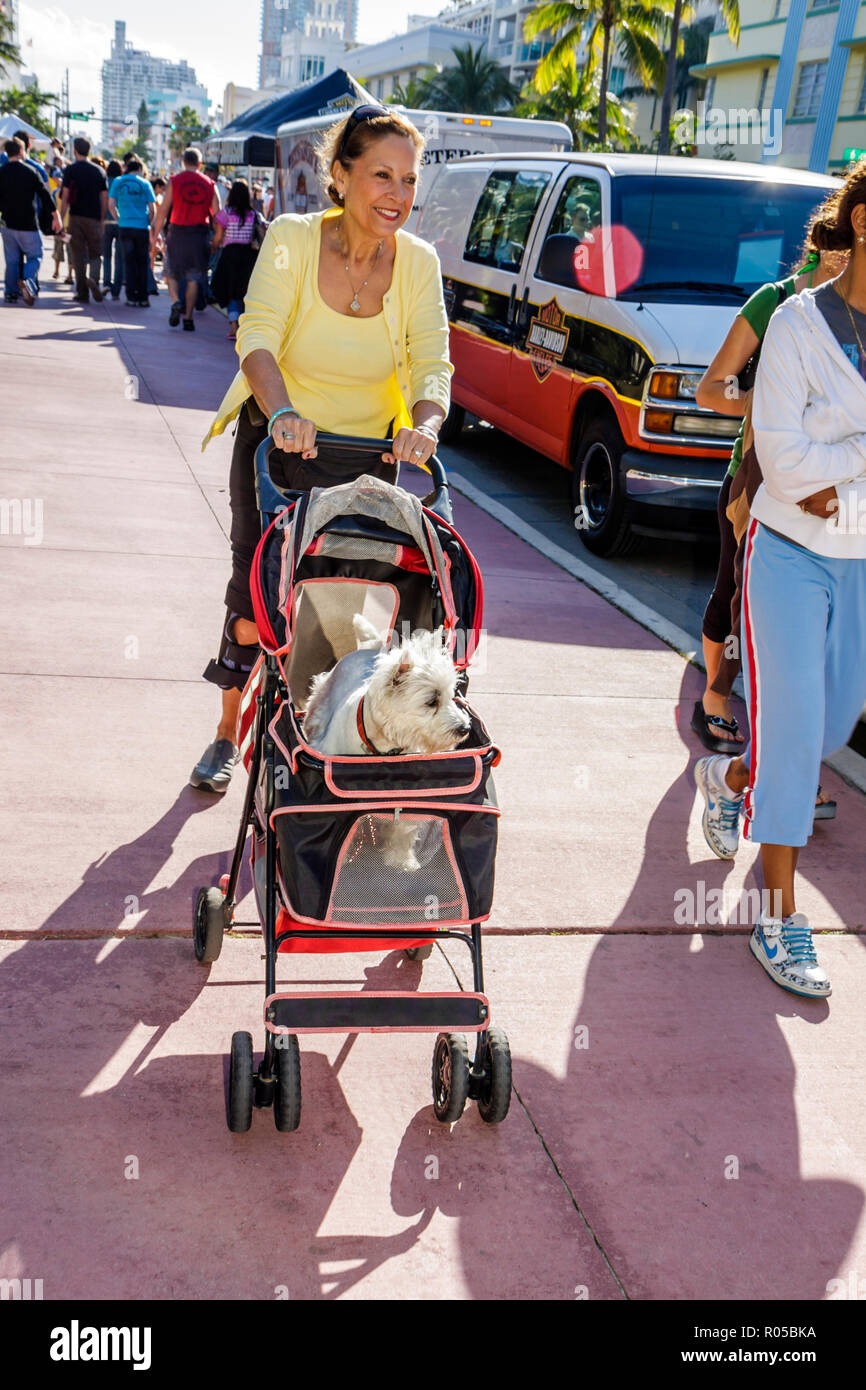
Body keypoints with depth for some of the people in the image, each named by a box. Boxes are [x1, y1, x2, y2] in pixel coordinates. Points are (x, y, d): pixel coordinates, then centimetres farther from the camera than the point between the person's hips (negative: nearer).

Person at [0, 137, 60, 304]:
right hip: (29, 224, -3)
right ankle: (28, 280, -20)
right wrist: (55, 216, 3)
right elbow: (45, 195, -4)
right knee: (35, 256, 7)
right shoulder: (30, 171, -6)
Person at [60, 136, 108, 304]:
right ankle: (93, 278, -21)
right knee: (95, 254, 9)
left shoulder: (70, 169, -2)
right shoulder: (99, 170, 4)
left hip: (76, 216, -1)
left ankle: (82, 292, 2)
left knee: (78, 255, 5)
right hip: (95, 218, 1)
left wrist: (61, 218, -1)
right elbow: (104, 198, 5)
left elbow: (65, 196, -6)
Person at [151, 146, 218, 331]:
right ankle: (188, 317, 6)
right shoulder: (209, 183, 4)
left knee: (172, 273, 12)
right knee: (193, 278, 6)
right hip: (199, 234, 1)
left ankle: (175, 302, -12)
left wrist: (155, 233, 6)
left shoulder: (174, 181, -2)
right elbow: (216, 213, 2)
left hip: (177, 231, -1)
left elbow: (163, 210, -3)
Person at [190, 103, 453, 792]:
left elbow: (432, 360, -19)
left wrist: (425, 423, -42)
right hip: (275, 446, -1)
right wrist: (283, 409, -49)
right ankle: (230, 732, 24)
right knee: (255, 595, 0)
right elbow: (258, 336, -28)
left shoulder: (417, 262, -10)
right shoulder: (293, 238, -15)